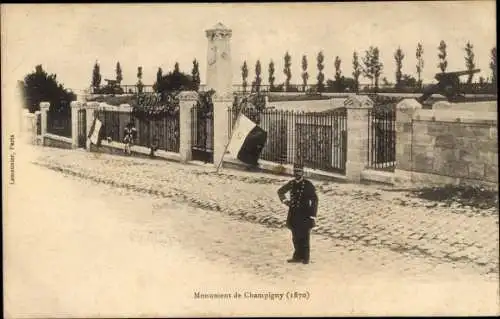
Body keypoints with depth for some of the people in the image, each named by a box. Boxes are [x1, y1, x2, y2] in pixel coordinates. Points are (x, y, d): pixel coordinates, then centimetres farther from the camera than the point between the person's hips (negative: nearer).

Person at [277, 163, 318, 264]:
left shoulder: (308, 185, -8)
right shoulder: (291, 183, 7)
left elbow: (314, 200, -8)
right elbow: (280, 191, 26)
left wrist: (312, 216, -12)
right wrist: (284, 200, 9)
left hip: (305, 214, -5)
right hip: (293, 214, 5)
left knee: (304, 237, -3)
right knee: (296, 237, 12)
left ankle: (305, 258, 6)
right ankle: (297, 256, 22)